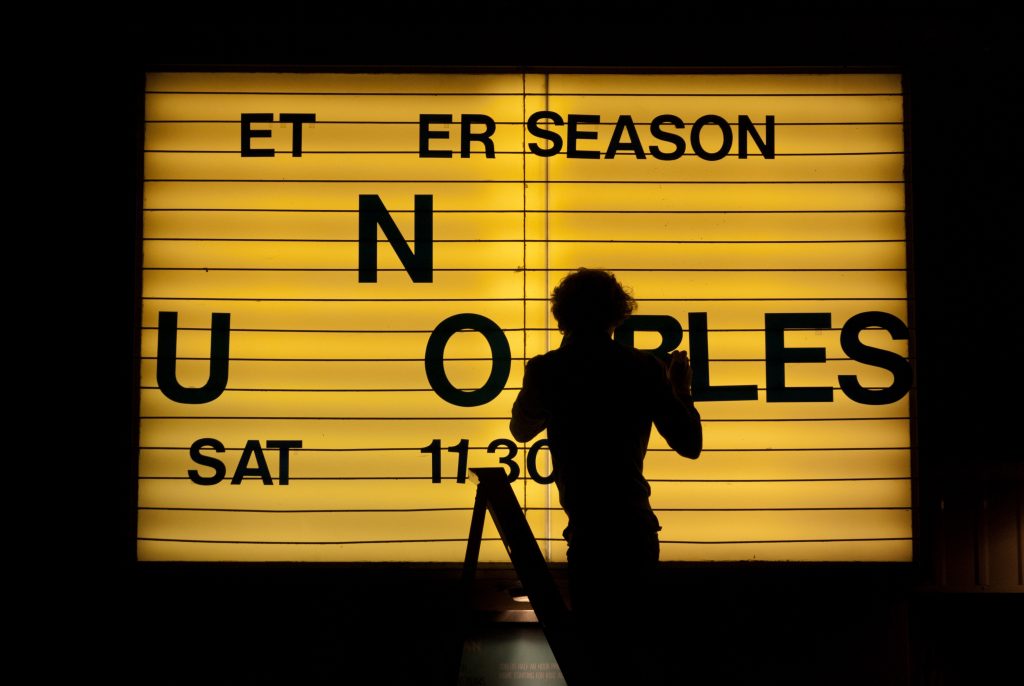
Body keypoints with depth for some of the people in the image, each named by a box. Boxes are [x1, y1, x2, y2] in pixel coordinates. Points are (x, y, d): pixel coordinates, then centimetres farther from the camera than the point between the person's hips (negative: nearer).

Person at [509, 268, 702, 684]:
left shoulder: (547, 370, -7)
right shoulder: (644, 368, -3)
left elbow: (521, 430, 13)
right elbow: (690, 444, 3)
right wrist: (681, 390, 17)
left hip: (593, 536, -3)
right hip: (637, 529, 4)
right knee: (632, 647, 19)